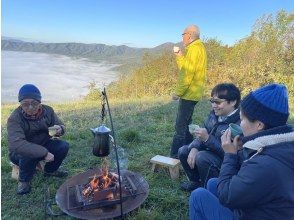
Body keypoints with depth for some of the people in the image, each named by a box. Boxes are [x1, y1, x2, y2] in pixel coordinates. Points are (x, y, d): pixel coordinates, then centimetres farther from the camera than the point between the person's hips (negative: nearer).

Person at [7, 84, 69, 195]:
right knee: (28, 155, -35)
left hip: (43, 146, 4)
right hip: (20, 153, -4)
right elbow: (17, 144, -38)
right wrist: (44, 153, -43)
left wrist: (60, 129, -29)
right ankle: (24, 180, -2)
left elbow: (61, 125, -1)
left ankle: (50, 170, 12)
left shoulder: (47, 111, -12)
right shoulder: (14, 118, -26)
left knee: (63, 146, -17)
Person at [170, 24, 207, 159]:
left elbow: (188, 73, -21)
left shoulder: (194, 48, -13)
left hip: (189, 93, -11)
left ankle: (175, 155, -1)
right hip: (192, 93, 11)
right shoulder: (198, 47, 19)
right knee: (185, 123, 17)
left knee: (180, 126, -7)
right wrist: (180, 57, 14)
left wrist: (178, 92, -18)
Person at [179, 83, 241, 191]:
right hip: (209, 153, 8)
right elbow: (201, 137, 5)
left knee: (202, 157, -31)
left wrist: (207, 138, -36)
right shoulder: (214, 114, -3)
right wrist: (194, 148, -15)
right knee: (183, 151, 1)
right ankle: (196, 181, 19)